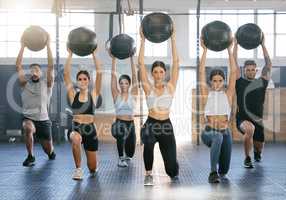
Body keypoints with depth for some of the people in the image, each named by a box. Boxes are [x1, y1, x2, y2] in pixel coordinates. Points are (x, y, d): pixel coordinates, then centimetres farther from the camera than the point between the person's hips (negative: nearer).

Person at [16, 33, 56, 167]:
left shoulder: (46, 82, 1)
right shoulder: (25, 82, 4)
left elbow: (51, 67, -11)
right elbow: (18, 67, -4)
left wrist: (48, 46, -14)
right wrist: (23, 46, -9)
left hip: (43, 119, 0)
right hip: (28, 118, 0)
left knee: (48, 149, 5)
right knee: (28, 127, -37)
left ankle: (51, 152, 47)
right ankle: (30, 156, -15)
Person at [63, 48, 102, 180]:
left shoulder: (93, 94, 1)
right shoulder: (73, 95, 3)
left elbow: (99, 73, -7)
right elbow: (66, 74, -4)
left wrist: (94, 54, -9)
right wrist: (70, 55, -7)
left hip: (90, 129, 1)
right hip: (76, 128, 0)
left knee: (92, 168, 6)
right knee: (76, 138, -40)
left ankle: (91, 170, 48)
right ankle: (78, 168, -16)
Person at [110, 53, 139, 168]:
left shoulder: (133, 95, 1)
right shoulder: (116, 95, 1)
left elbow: (134, 76, -6)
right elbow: (113, 75, -4)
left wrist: (131, 59, -10)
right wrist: (113, 59, -9)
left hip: (130, 124, 2)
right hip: (119, 123, -1)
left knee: (130, 152, 1)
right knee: (120, 130, -37)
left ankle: (126, 156, 44)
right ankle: (121, 158, -17)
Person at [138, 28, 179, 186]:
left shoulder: (170, 87, 3)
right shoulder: (148, 88, 3)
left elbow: (176, 62, -1)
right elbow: (141, 63, -3)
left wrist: (173, 39, -3)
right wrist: (143, 40, -5)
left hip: (166, 125, 1)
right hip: (150, 124, -1)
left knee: (172, 167, -4)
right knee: (148, 142, -38)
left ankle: (172, 172, 38)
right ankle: (148, 174, -12)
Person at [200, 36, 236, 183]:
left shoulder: (228, 94, 4)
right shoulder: (206, 94, 2)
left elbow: (233, 72, -2)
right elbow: (201, 72, -4)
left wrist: (230, 50, -6)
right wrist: (205, 50, -8)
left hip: (225, 132, 3)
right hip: (208, 132, -2)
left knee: (224, 169, 4)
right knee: (217, 137, -40)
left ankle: (219, 171, 43)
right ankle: (213, 173, -34)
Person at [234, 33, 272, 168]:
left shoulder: (261, 82, 5)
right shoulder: (240, 82, 0)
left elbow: (268, 64, 4)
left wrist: (263, 45, 4)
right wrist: (236, 44, -4)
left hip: (258, 120, 4)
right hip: (243, 119, -3)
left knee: (259, 146, 10)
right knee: (250, 129, -37)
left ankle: (256, 152, 53)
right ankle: (247, 158, -12)